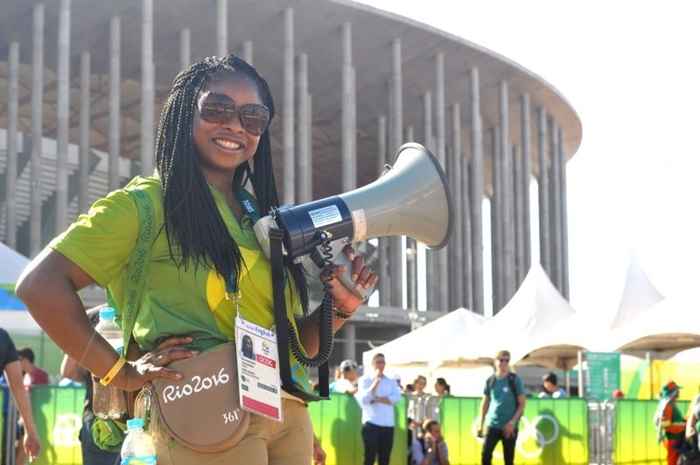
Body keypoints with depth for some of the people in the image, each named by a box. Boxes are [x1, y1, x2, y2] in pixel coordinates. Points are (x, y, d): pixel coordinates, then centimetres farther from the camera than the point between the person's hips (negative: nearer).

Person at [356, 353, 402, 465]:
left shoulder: (391, 381, 12)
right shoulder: (365, 380, 2)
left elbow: (397, 397, -5)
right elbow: (364, 399, -13)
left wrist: (376, 399, -12)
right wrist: (376, 381, -12)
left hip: (388, 424, 4)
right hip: (371, 423, -4)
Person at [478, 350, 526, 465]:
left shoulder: (515, 380, -3)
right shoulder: (490, 381, 5)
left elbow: (522, 404, -3)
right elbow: (485, 404, 14)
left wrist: (512, 422, -13)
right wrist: (481, 424, 10)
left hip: (509, 426, -2)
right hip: (492, 425, 2)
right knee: (485, 455, -9)